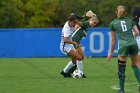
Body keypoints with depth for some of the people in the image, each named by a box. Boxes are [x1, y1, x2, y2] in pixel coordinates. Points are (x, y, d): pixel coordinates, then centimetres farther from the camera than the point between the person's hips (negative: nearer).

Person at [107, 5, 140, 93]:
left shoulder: (113, 23, 11)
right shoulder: (130, 20, 16)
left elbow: (113, 40, 13)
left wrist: (111, 52, 21)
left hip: (123, 46, -2)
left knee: (121, 68, 7)